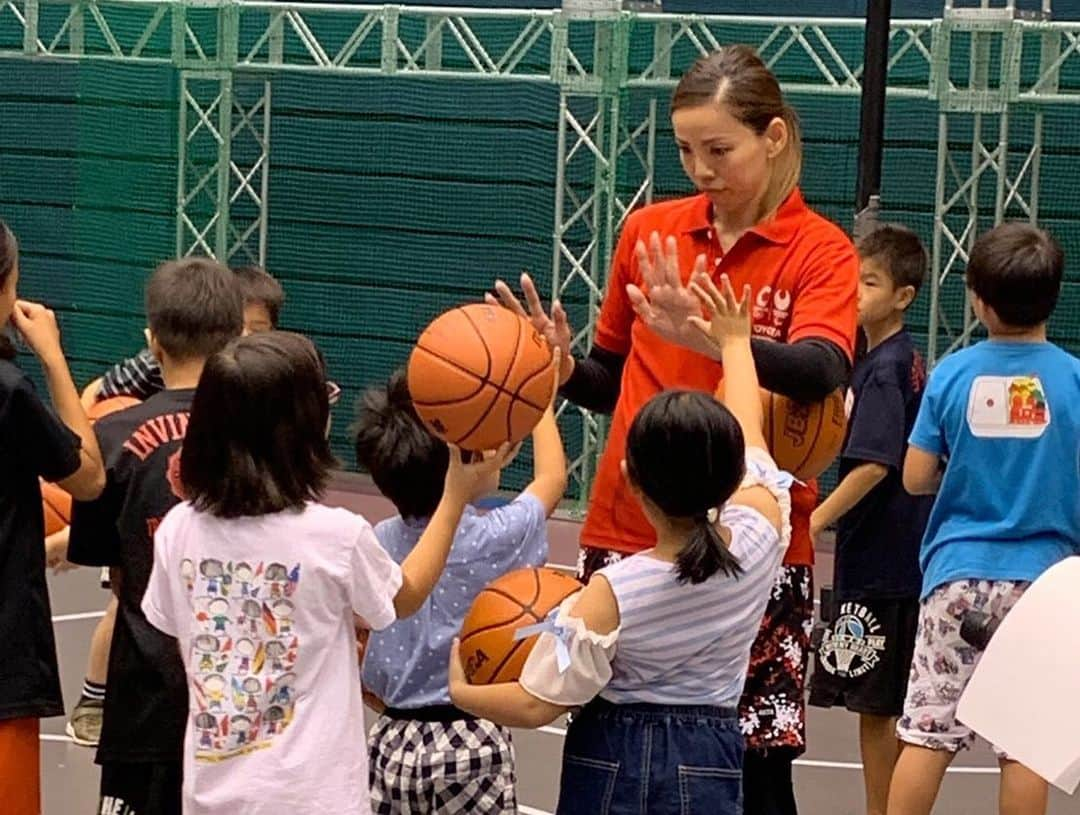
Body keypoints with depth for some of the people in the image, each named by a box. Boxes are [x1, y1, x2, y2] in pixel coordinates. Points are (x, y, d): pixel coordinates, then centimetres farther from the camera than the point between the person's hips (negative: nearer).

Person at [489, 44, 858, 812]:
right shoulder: (648, 231, 7)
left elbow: (820, 372, -23)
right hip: (628, 535, 3)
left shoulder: (821, 251, -3)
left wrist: (706, 335, -39)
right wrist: (563, 367, -6)